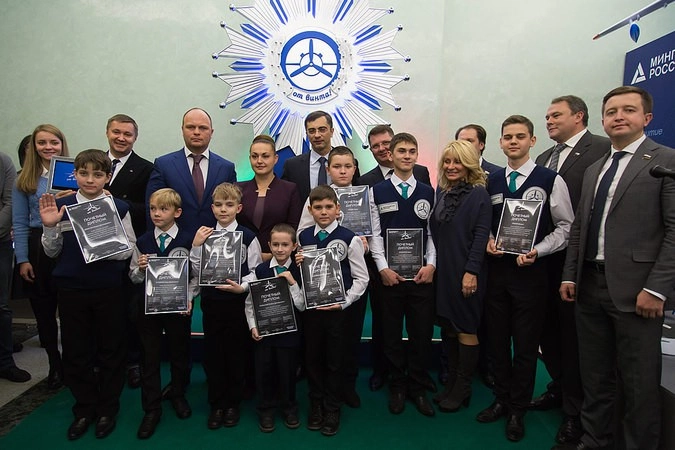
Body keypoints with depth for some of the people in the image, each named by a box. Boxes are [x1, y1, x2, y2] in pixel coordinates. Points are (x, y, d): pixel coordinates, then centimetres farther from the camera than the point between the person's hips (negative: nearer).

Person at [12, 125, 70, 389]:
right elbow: (20, 223, 4)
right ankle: (55, 365, 28)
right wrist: (23, 260, -1)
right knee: (43, 310, 11)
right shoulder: (25, 180, 5)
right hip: (38, 248, 2)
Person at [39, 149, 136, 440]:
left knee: (110, 350, 9)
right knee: (75, 351, 11)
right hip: (70, 289, 2)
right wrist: (49, 227, -11)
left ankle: (107, 408, 28)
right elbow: (52, 252, 6)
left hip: (108, 289, -2)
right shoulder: (62, 206, 1)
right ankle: (85, 408, 31)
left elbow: (129, 248, 0)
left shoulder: (118, 208, -4)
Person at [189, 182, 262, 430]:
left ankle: (233, 404, 28)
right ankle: (217, 405, 27)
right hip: (211, 302, 3)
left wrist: (242, 287, -19)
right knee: (212, 354, 10)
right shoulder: (205, 234, 3)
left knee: (235, 354, 9)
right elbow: (197, 271, 2)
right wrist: (196, 246, -10)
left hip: (237, 303, -2)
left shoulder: (248, 237, -6)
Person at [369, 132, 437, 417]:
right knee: (391, 333, 8)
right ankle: (397, 386, 26)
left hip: (422, 274, 1)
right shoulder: (377, 191, 2)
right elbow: (374, 234, -1)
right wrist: (383, 268, -8)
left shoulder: (428, 192, 7)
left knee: (422, 332, 7)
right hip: (390, 274, -1)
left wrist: (431, 265, -6)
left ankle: (417, 387, 25)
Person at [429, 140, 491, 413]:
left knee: (466, 328, 4)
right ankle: (451, 382, 27)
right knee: (448, 327, 13)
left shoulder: (479, 194, -8)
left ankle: (462, 389, 17)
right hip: (442, 270, 6)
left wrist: (472, 271, -18)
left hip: (465, 272, -6)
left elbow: (481, 235, -13)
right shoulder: (442, 193, 10)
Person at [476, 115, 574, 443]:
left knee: (525, 344, 6)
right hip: (496, 270, 4)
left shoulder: (550, 180, -5)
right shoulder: (491, 181, 8)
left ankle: (518, 410, 25)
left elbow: (566, 227, -3)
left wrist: (537, 250, -15)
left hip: (531, 271, -4)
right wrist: (488, 242, -6)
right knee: (497, 339, 13)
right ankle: (501, 400, 33)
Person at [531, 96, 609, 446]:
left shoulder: (603, 149, -9)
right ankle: (560, 388, 38)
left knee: (572, 333, 5)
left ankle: (575, 409, 22)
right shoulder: (544, 158, 15)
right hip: (543, 256, 7)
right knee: (548, 328, 16)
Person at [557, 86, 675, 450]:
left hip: (635, 291, -6)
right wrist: (570, 276, 11)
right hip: (590, 286, 6)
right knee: (595, 377, 16)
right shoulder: (594, 170, 17)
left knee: (639, 384, 5)